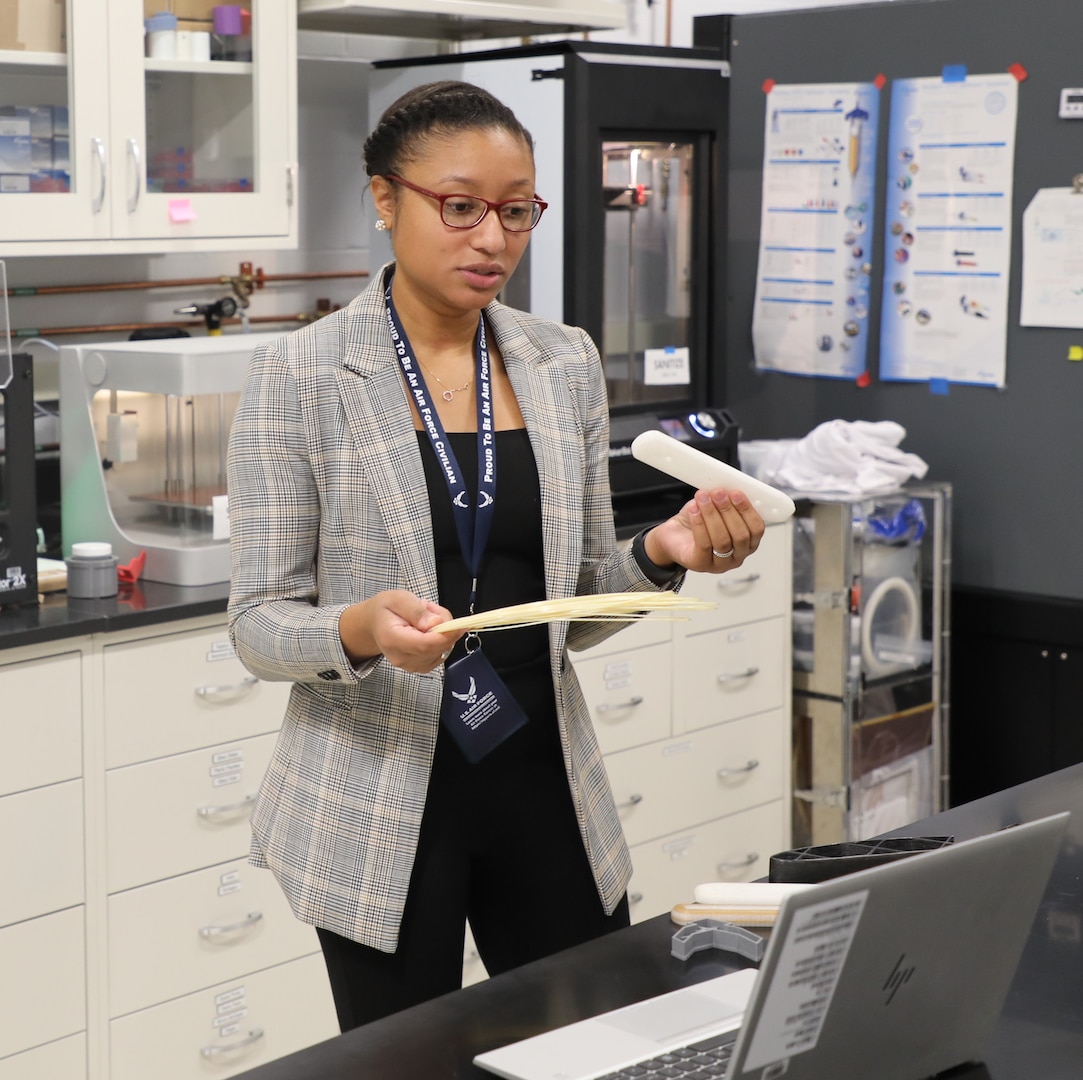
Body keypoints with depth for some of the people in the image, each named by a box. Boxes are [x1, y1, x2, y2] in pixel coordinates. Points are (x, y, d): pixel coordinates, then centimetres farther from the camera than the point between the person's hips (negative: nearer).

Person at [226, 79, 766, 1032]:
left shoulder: (566, 364, 4)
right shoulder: (301, 376, -9)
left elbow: (580, 607, 10)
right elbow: (259, 622, -7)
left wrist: (660, 555, -11)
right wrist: (362, 630, -28)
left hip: (543, 778, 4)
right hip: (380, 802, -4)